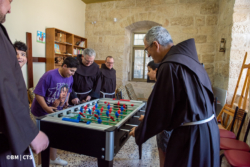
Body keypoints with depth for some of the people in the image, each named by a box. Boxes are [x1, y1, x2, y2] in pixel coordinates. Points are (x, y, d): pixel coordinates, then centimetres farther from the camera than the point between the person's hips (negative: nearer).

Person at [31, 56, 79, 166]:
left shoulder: (70, 77, -3)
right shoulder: (49, 75, -23)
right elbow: (38, 94, -22)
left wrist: (66, 102, 2)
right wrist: (46, 108, -29)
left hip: (57, 111, 6)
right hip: (43, 112, -6)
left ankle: (53, 158, 38)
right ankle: (41, 162, 25)